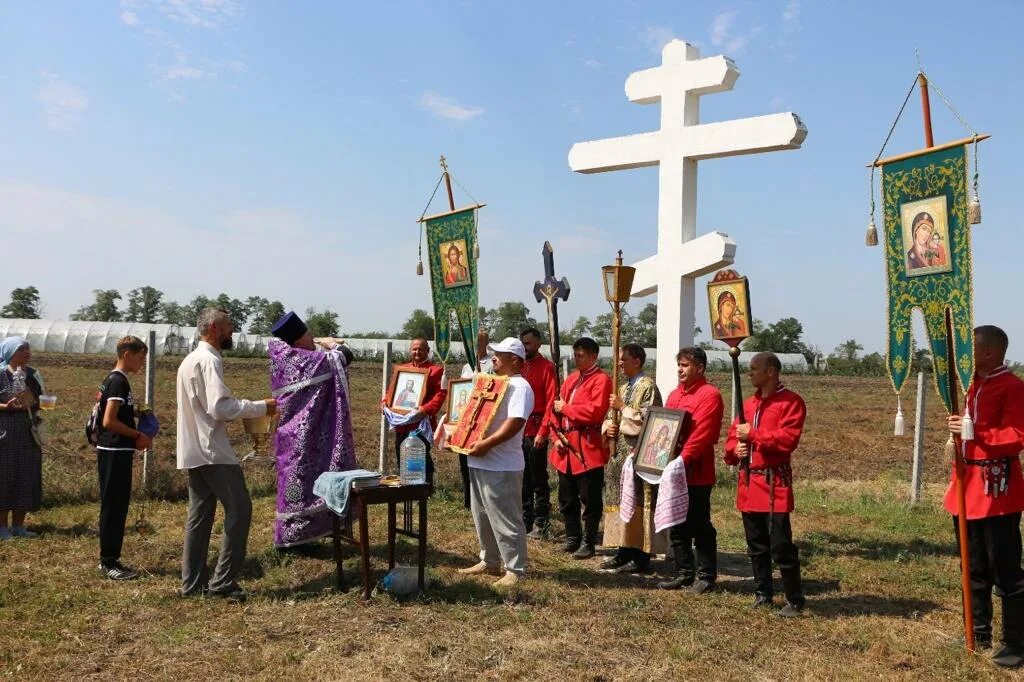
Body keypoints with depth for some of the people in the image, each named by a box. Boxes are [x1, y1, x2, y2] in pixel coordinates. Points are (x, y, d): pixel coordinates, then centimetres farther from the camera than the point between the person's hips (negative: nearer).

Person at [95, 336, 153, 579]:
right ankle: (108, 562, 4)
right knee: (113, 508, -3)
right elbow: (109, 421, -22)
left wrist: (135, 438, 13)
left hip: (113, 452, 10)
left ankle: (110, 559, 21)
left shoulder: (112, 379, 15)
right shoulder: (119, 381, -15)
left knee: (117, 507, 14)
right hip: (115, 454, -10)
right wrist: (138, 436, -12)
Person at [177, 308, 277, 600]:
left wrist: (244, 407, 15)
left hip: (193, 452, 10)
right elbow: (220, 407, -22)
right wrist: (261, 407, -14)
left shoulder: (190, 360, 18)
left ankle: (193, 582, 16)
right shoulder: (209, 360, -14)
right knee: (239, 510, -6)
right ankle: (223, 580, -4)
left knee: (199, 515, 12)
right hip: (213, 451, -10)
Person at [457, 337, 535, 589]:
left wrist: (487, 443, -29)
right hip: (480, 462, 10)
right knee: (483, 517, 18)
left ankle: (515, 570, 4)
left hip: (501, 465, -10)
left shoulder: (519, 387, -13)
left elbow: (515, 423, -25)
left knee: (506, 520, -4)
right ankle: (489, 562, 30)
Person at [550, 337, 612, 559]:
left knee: (589, 500, 2)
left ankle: (588, 543, 11)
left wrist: (566, 407, -11)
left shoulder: (601, 380, -7)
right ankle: (572, 538, 27)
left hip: (588, 449, -8)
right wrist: (556, 437, 2)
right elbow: (557, 409, 16)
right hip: (565, 449, 8)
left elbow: (595, 410, -21)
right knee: (567, 499, 15)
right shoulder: (571, 379, 17)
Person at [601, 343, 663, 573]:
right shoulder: (623, 388, 17)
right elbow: (611, 416, 21)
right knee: (620, 501, 11)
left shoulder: (648, 387, -8)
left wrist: (622, 407, -12)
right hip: (619, 452, 9)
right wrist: (608, 426, -1)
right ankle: (624, 550, 20)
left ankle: (641, 556, 1)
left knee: (636, 503, -6)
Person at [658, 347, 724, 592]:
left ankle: (706, 577, 12)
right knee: (677, 527, 13)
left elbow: (702, 434, -19)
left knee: (700, 526, 2)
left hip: (696, 473, -8)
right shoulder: (675, 394, 15)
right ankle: (684, 573, 24)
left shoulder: (709, 394, -11)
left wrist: (682, 460, -23)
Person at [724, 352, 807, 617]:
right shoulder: (748, 403, 15)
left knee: (781, 545, -6)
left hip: (774, 482, -7)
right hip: (748, 481, 7)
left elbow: (788, 438, -19)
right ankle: (763, 594, 25)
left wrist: (753, 434, -17)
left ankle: (795, 600, 6)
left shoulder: (791, 402, -7)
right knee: (756, 545, 14)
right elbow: (733, 435, 17)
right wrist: (736, 449, -4)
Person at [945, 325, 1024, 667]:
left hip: (996, 487, -8)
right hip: (968, 483, 9)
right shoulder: (972, 385, 14)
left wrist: (975, 431, -28)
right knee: (973, 568, 16)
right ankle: (979, 634, 27)